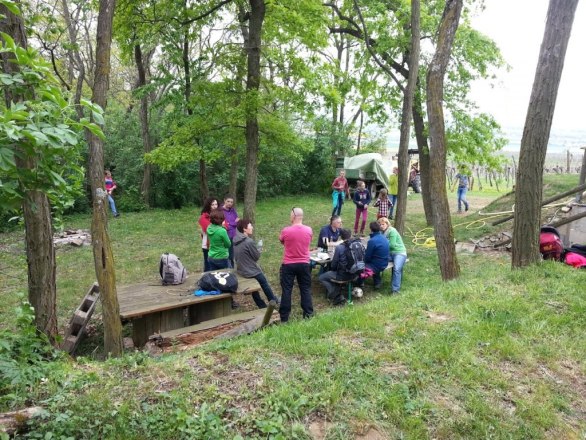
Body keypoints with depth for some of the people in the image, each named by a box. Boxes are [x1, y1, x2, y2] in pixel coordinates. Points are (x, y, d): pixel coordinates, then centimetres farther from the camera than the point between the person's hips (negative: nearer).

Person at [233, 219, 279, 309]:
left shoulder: (235, 240, -2)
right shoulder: (249, 241, -28)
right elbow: (256, 256, -16)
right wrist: (258, 249, 4)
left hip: (241, 270, 7)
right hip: (252, 271, -7)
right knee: (265, 285, 19)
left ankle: (262, 306, 36)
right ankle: (273, 300, 40)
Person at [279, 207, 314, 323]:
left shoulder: (286, 231, -15)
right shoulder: (309, 230, -6)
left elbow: (281, 241, 5)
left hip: (288, 265, -2)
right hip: (304, 264, 2)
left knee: (286, 290, 6)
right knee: (305, 289, 14)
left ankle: (284, 317, 11)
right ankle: (308, 313, 18)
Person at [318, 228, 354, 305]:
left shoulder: (339, 247, -17)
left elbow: (333, 265, -8)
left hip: (342, 275, -6)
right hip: (355, 273, 7)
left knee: (321, 278, 11)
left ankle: (337, 295, 0)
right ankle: (338, 295, 19)